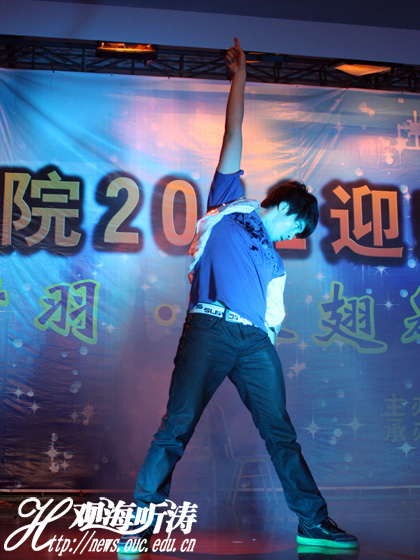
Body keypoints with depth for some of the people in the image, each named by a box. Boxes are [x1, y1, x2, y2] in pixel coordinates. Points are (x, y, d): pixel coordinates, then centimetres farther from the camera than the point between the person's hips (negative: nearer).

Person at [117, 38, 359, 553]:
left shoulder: (273, 261, 28)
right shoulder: (229, 204, 17)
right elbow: (233, 136, 18)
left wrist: (268, 343, 6)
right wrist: (239, 78, 20)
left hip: (254, 341, 5)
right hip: (209, 329, -4)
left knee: (280, 433, 3)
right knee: (176, 429, -8)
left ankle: (313, 522, 11)